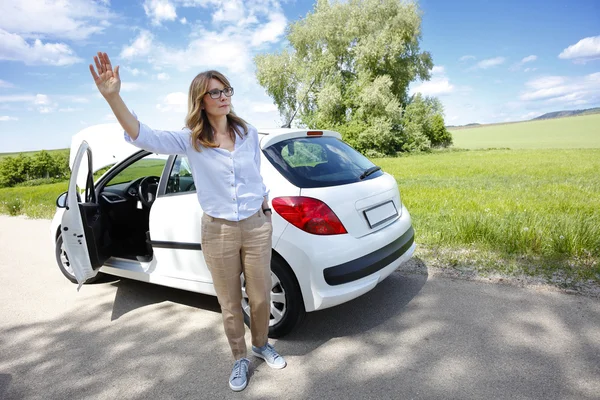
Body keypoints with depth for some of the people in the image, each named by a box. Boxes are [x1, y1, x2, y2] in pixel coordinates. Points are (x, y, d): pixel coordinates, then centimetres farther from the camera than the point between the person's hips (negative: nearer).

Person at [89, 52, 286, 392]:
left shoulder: (249, 133, 2)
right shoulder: (190, 140, -6)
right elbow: (144, 137, -20)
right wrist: (113, 96, -34)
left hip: (257, 225, 2)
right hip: (218, 232, -1)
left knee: (261, 297, 14)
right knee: (230, 304, 13)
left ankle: (261, 344, 43)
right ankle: (240, 359, 37)